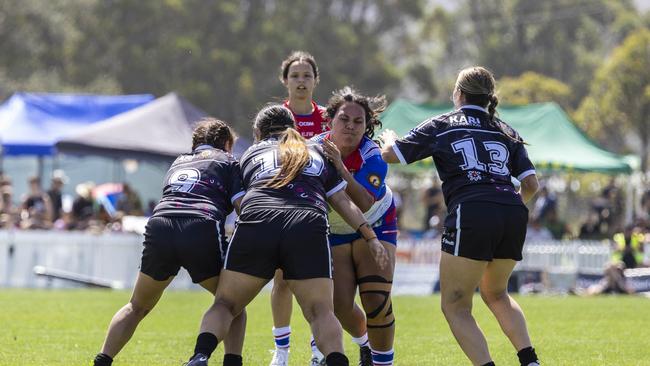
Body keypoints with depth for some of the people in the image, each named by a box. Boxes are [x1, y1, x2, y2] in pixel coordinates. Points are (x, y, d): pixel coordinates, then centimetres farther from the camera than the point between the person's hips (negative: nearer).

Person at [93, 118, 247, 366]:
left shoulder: (178, 162, 35)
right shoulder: (228, 161, 21)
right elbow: (244, 206, 6)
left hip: (159, 226, 3)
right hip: (203, 229, -3)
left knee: (137, 307, 22)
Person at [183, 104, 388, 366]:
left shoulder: (250, 154, 29)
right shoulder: (317, 153, 31)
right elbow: (343, 202, 25)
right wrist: (371, 238, 23)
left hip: (256, 220, 0)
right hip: (309, 227, 0)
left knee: (225, 304, 9)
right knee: (321, 312, 4)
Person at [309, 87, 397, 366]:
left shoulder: (372, 157, -26)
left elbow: (364, 204, -41)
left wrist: (340, 168, -49)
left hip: (374, 226, -2)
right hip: (333, 231, 2)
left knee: (376, 302, -18)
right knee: (340, 307, -6)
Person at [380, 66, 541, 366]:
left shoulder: (440, 126, 11)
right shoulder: (505, 131, 20)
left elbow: (391, 155, 11)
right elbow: (531, 184, 13)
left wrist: (389, 139, 34)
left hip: (471, 215, -5)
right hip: (513, 218, 5)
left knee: (455, 307, 5)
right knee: (496, 294, 28)